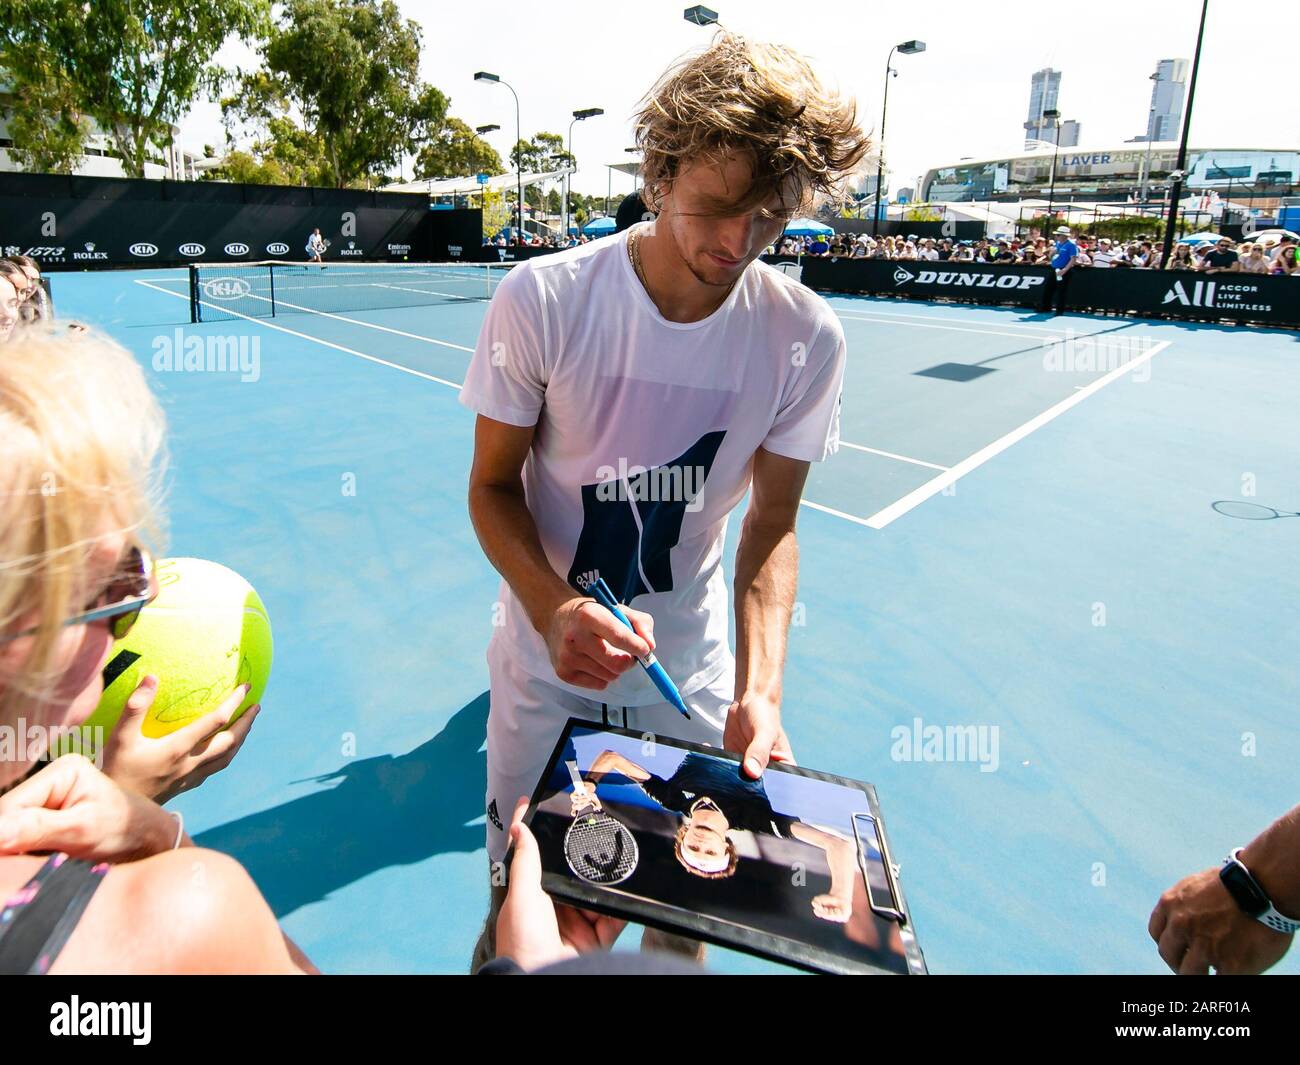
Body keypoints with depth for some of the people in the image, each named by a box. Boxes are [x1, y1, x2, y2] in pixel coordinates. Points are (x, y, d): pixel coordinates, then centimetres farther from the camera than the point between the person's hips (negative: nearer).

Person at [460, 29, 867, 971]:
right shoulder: (543, 300, -18)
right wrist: (555, 610, -29)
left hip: (690, 671, 2)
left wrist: (760, 686, -20)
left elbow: (772, 527, -7)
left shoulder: (806, 337, -13)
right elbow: (493, 484, -10)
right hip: (546, 658, -1)